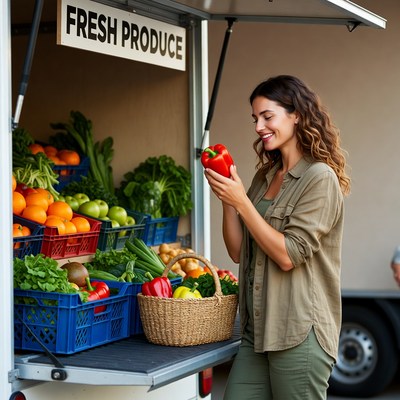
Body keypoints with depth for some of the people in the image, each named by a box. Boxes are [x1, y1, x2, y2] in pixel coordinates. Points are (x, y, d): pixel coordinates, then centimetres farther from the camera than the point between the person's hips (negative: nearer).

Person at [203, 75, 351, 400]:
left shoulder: (320, 178, -9)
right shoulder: (265, 176, 13)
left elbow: (288, 255, -16)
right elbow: (238, 252, 11)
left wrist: (241, 201, -15)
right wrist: (227, 199, -2)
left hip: (299, 334, -7)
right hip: (257, 330, 7)